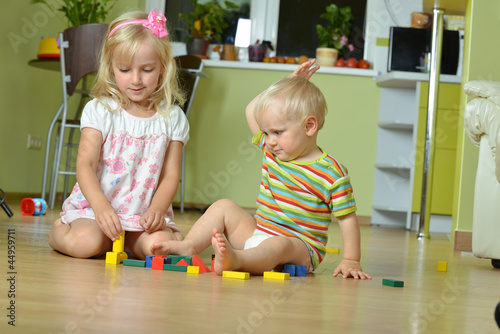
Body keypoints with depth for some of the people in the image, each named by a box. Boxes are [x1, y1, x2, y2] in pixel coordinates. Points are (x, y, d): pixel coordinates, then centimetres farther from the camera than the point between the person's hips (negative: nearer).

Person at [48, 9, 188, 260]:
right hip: (94, 208, 0)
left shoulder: (172, 118, 4)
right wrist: (101, 206, -29)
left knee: (159, 244, -30)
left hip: (145, 213, 0)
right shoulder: (99, 110, -3)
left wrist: (156, 210, -18)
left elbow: (170, 175, 2)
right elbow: (85, 164, -11)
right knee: (85, 242, -29)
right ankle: (59, 231, 7)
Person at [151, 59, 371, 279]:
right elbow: (251, 111, 18)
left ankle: (236, 259, -68)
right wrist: (288, 84, 14)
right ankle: (188, 245, -18)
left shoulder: (332, 173, -13)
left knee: (277, 246, -40)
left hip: (299, 247, -7)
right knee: (224, 207, -2)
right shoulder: (271, 151, 8)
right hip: (257, 234, 8)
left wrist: (350, 261, -18)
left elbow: (347, 218, -10)